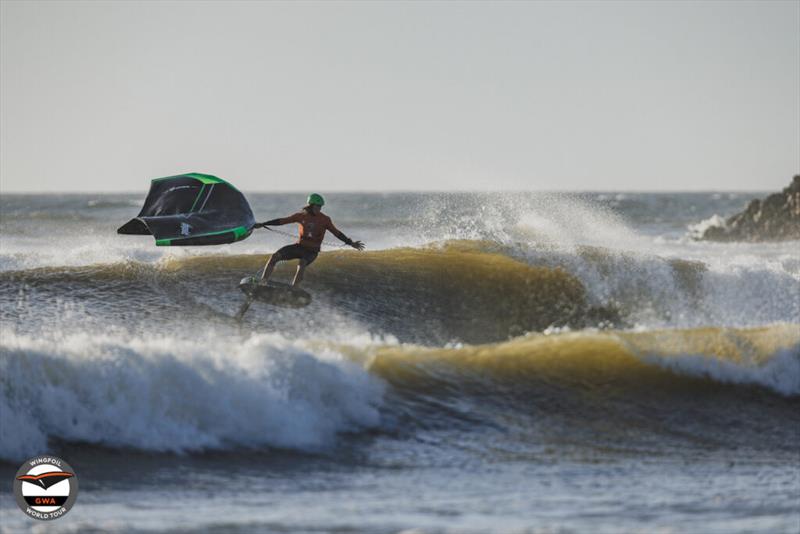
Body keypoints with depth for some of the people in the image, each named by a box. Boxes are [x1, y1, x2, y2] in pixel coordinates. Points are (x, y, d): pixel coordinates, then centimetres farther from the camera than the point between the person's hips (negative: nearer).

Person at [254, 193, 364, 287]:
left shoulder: (324, 219, -6)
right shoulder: (301, 215, 0)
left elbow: (336, 233, -2)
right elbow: (282, 221, 4)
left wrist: (350, 243, -11)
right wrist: (263, 224, 2)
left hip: (312, 250, -3)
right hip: (300, 246, 3)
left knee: (302, 265, -35)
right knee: (275, 256, -14)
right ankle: (262, 283, -10)